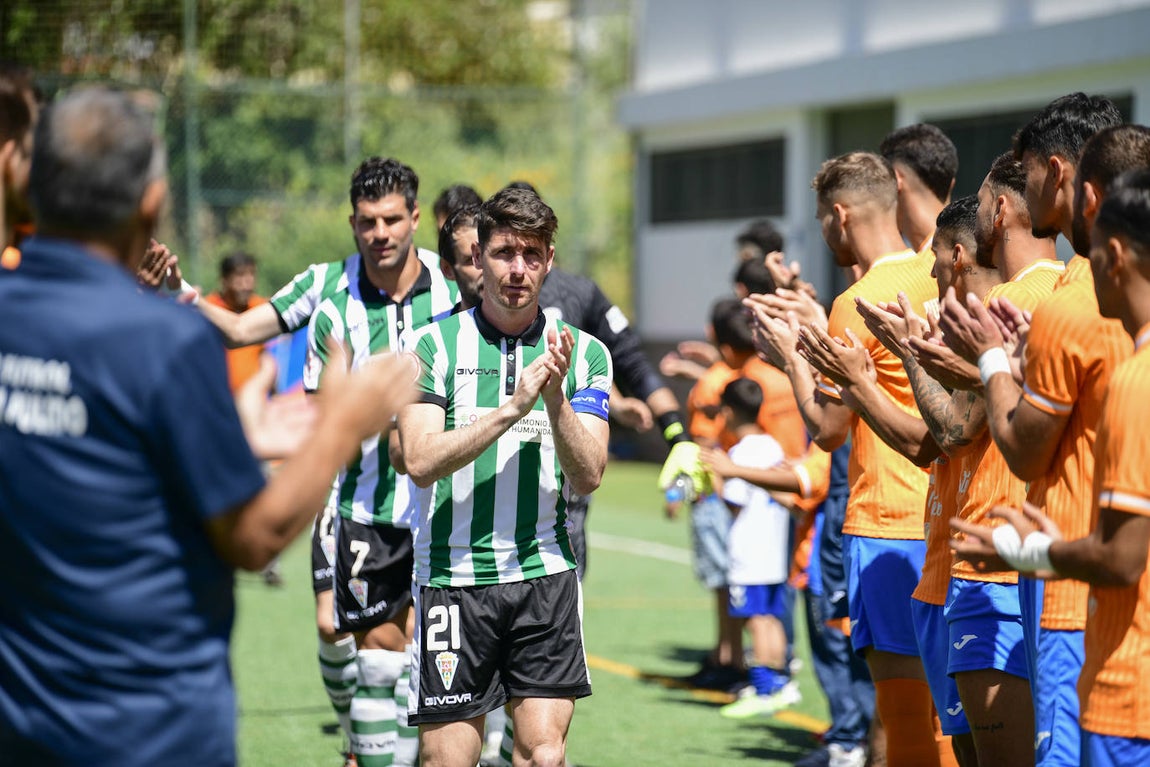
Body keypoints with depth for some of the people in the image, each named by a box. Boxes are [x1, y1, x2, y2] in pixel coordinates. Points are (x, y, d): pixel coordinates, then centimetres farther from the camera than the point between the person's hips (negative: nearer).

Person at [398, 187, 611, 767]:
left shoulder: (583, 354, 6)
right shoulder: (434, 345, 0)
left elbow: (586, 478, -1)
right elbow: (421, 461, -12)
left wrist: (557, 399, -17)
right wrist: (513, 406, -18)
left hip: (545, 575, 1)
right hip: (452, 577, -1)